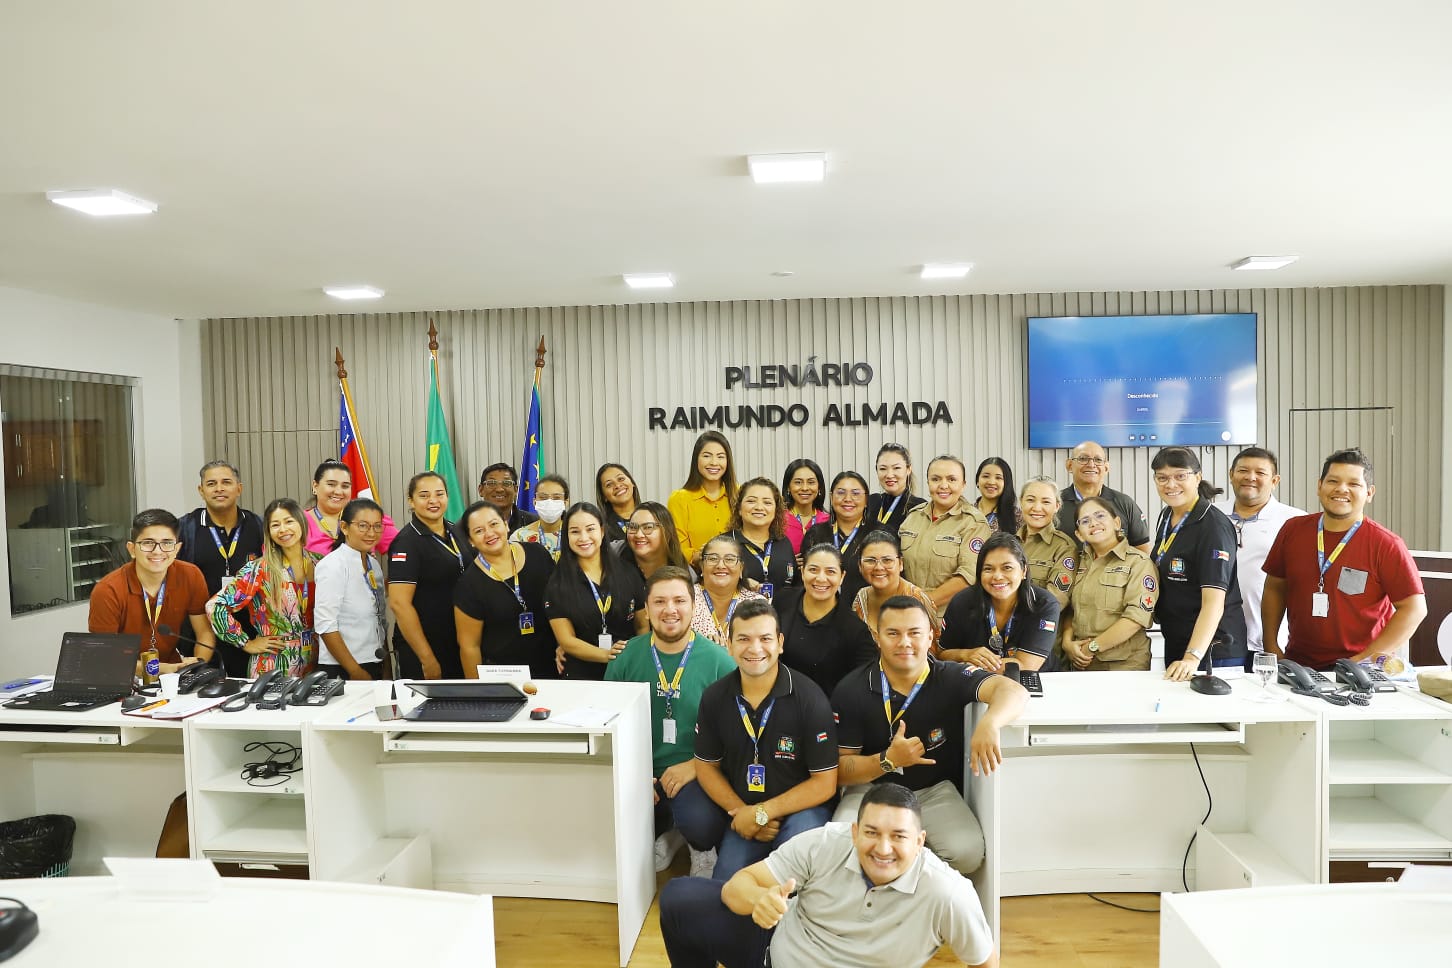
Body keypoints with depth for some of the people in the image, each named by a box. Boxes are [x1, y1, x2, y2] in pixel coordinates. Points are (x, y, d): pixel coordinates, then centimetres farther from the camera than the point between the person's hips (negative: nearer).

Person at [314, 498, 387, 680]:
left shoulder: (374, 565, 10)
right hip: (341, 670, -7)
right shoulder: (333, 565, -12)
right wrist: (356, 672, -17)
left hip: (375, 666, 7)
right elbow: (325, 625, -18)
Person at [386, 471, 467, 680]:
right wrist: (427, 660, -20)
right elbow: (399, 603, -20)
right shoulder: (407, 542, -14)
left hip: (461, 647, 7)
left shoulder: (457, 532, 7)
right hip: (420, 652, -6)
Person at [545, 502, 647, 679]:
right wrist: (609, 655, -14)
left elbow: (643, 626, 10)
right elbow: (566, 640, -2)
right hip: (580, 675, 0)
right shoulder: (557, 584, 2)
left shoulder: (627, 573, 5)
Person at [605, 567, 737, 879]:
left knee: (699, 824, -33)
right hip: (641, 774, 4)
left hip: (699, 774, -3)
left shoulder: (718, 660, -6)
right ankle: (666, 831, 15)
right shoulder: (627, 657, 2)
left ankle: (703, 850, 10)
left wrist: (694, 766, -14)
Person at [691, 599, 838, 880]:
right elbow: (707, 766, 6)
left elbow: (824, 783, -14)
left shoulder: (809, 698, -17)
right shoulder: (714, 698, -5)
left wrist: (761, 813, -15)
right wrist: (742, 813, -8)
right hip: (743, 811, 3)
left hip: (801, 808, -3)